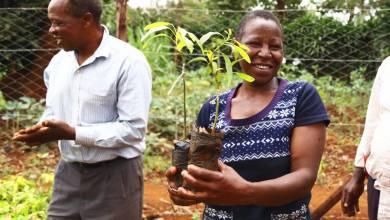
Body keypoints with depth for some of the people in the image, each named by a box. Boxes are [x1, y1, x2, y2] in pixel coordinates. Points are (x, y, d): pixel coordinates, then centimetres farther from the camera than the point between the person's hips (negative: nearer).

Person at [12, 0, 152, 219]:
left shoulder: (129, 61, -16)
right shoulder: (58, 61, 6)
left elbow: (134, 129, -19)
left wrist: (73, 133, -22)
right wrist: (42, 130, -6)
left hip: (114, 176, -5)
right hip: (68, 173, 6)